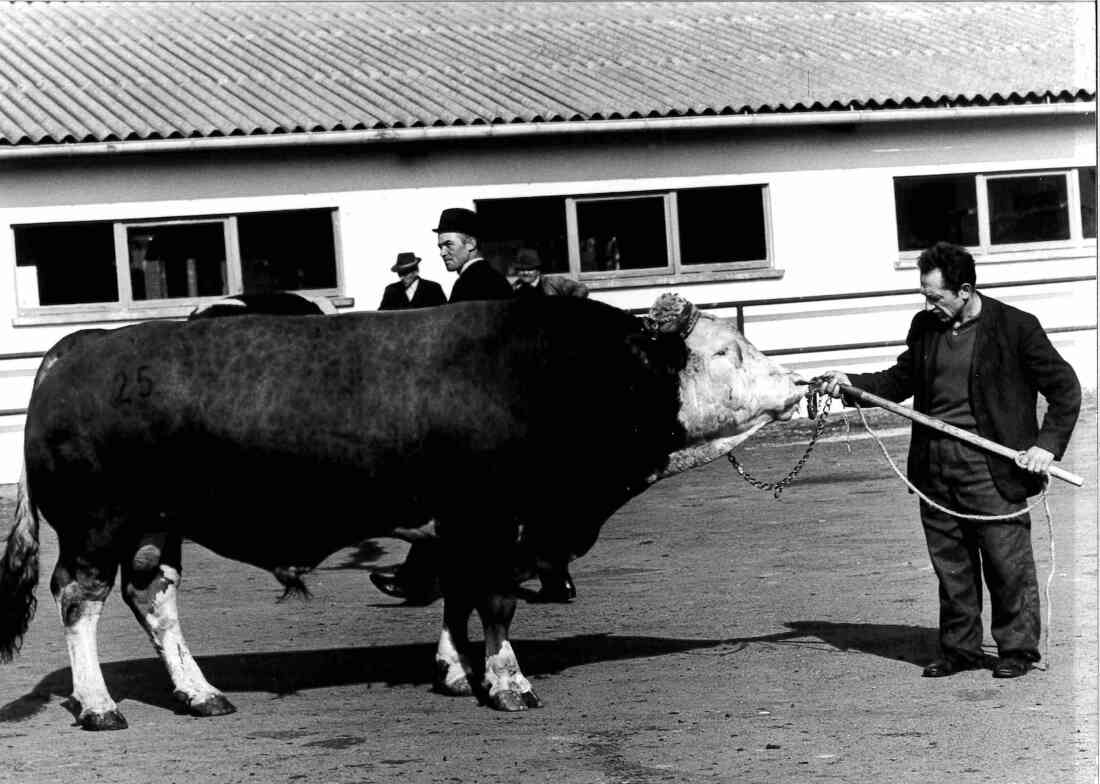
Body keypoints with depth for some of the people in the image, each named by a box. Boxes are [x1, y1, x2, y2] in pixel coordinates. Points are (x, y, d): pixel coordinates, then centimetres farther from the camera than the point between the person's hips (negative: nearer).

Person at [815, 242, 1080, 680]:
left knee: (1007, 562, -1)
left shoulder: (1015, 327, -6)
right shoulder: (924, 327, 9)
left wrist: (1048, 444, -10)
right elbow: (900, 381, 20)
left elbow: (1065, 389, -1)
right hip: (933, 466, 5)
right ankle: (960, 648, 20)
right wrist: (850, 383, 5)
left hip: (991, 466, -5)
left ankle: (1017, 650, 11)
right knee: (950, 563, 10)